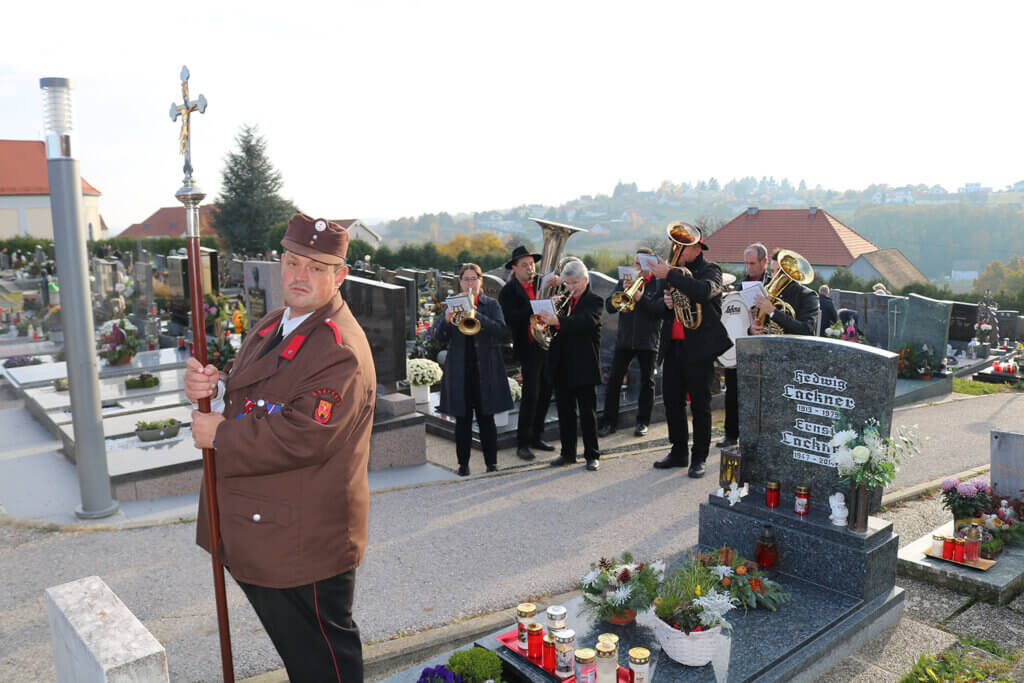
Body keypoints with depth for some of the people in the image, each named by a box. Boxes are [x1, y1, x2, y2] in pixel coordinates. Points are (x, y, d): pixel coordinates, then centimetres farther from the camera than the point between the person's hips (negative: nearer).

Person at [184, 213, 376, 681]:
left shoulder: (340, 352, -24)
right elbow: (246, 393, 15)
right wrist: (211, 384, -8)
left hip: (304, 540, -10)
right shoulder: (275, 325, 9)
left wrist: (220, 436, -19)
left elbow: (302, 438, -30)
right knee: (294, 645, 27)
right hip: (265, 535, 10)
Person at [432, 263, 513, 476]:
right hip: (459, 371, 1)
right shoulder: (452, 305, 8)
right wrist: (447, 320, -20)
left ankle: (491, 462, 12)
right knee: (462, 419, 5)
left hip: (486, 370, -1)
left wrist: (476, 314, -22)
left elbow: (502, 330, -12)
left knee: (486, 418, 2)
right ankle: (463, 463, 14)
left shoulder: (491, 305, 5)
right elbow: (438, 336, 0)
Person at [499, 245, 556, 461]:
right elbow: (511, 319, -22)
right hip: (529, 348, -6)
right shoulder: (508, 291, -8)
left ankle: (536, 437, 25)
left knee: (545, 393, 11)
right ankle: (523, 443, 4)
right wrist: (536, 307, -28)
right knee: (530, 395, -7)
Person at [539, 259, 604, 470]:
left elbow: (586, 322, -25)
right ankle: (568, 453, 21)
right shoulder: (566, 302, 14)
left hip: (584, 366, -6)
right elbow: (560, 326, 13)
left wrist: (558, 322, -38)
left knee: (587, 412, 1)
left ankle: (592, 455, 10)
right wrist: (549, 318, -8)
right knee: (565, 411, 11)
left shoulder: (594, 301, -5)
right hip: (562, 366, 6)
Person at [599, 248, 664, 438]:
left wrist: (641, 298, -21)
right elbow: (609, 307, 1)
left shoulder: (660, 283, 0)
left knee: (647, 382, 7)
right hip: (624, 338, 3)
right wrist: (623, 291, -14)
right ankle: (609, 422, 7)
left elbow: (662, 308, -14)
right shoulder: (624, 281, 10)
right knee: (614, 380, -1)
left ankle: (643, 422, 18)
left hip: (648, 340, -2)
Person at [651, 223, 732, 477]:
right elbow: (662, 311, 20)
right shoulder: (676, 271, 16)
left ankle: (699, 458, 11)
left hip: (699, 348, -6)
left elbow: (703, 291, -27)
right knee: (672, 401, 9)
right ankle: (678, 452, 22)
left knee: (700, 404, 1)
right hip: (673, 346, 6)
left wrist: (669, 275, -24)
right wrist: (666, 304, -3)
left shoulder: (710, 270, -3)